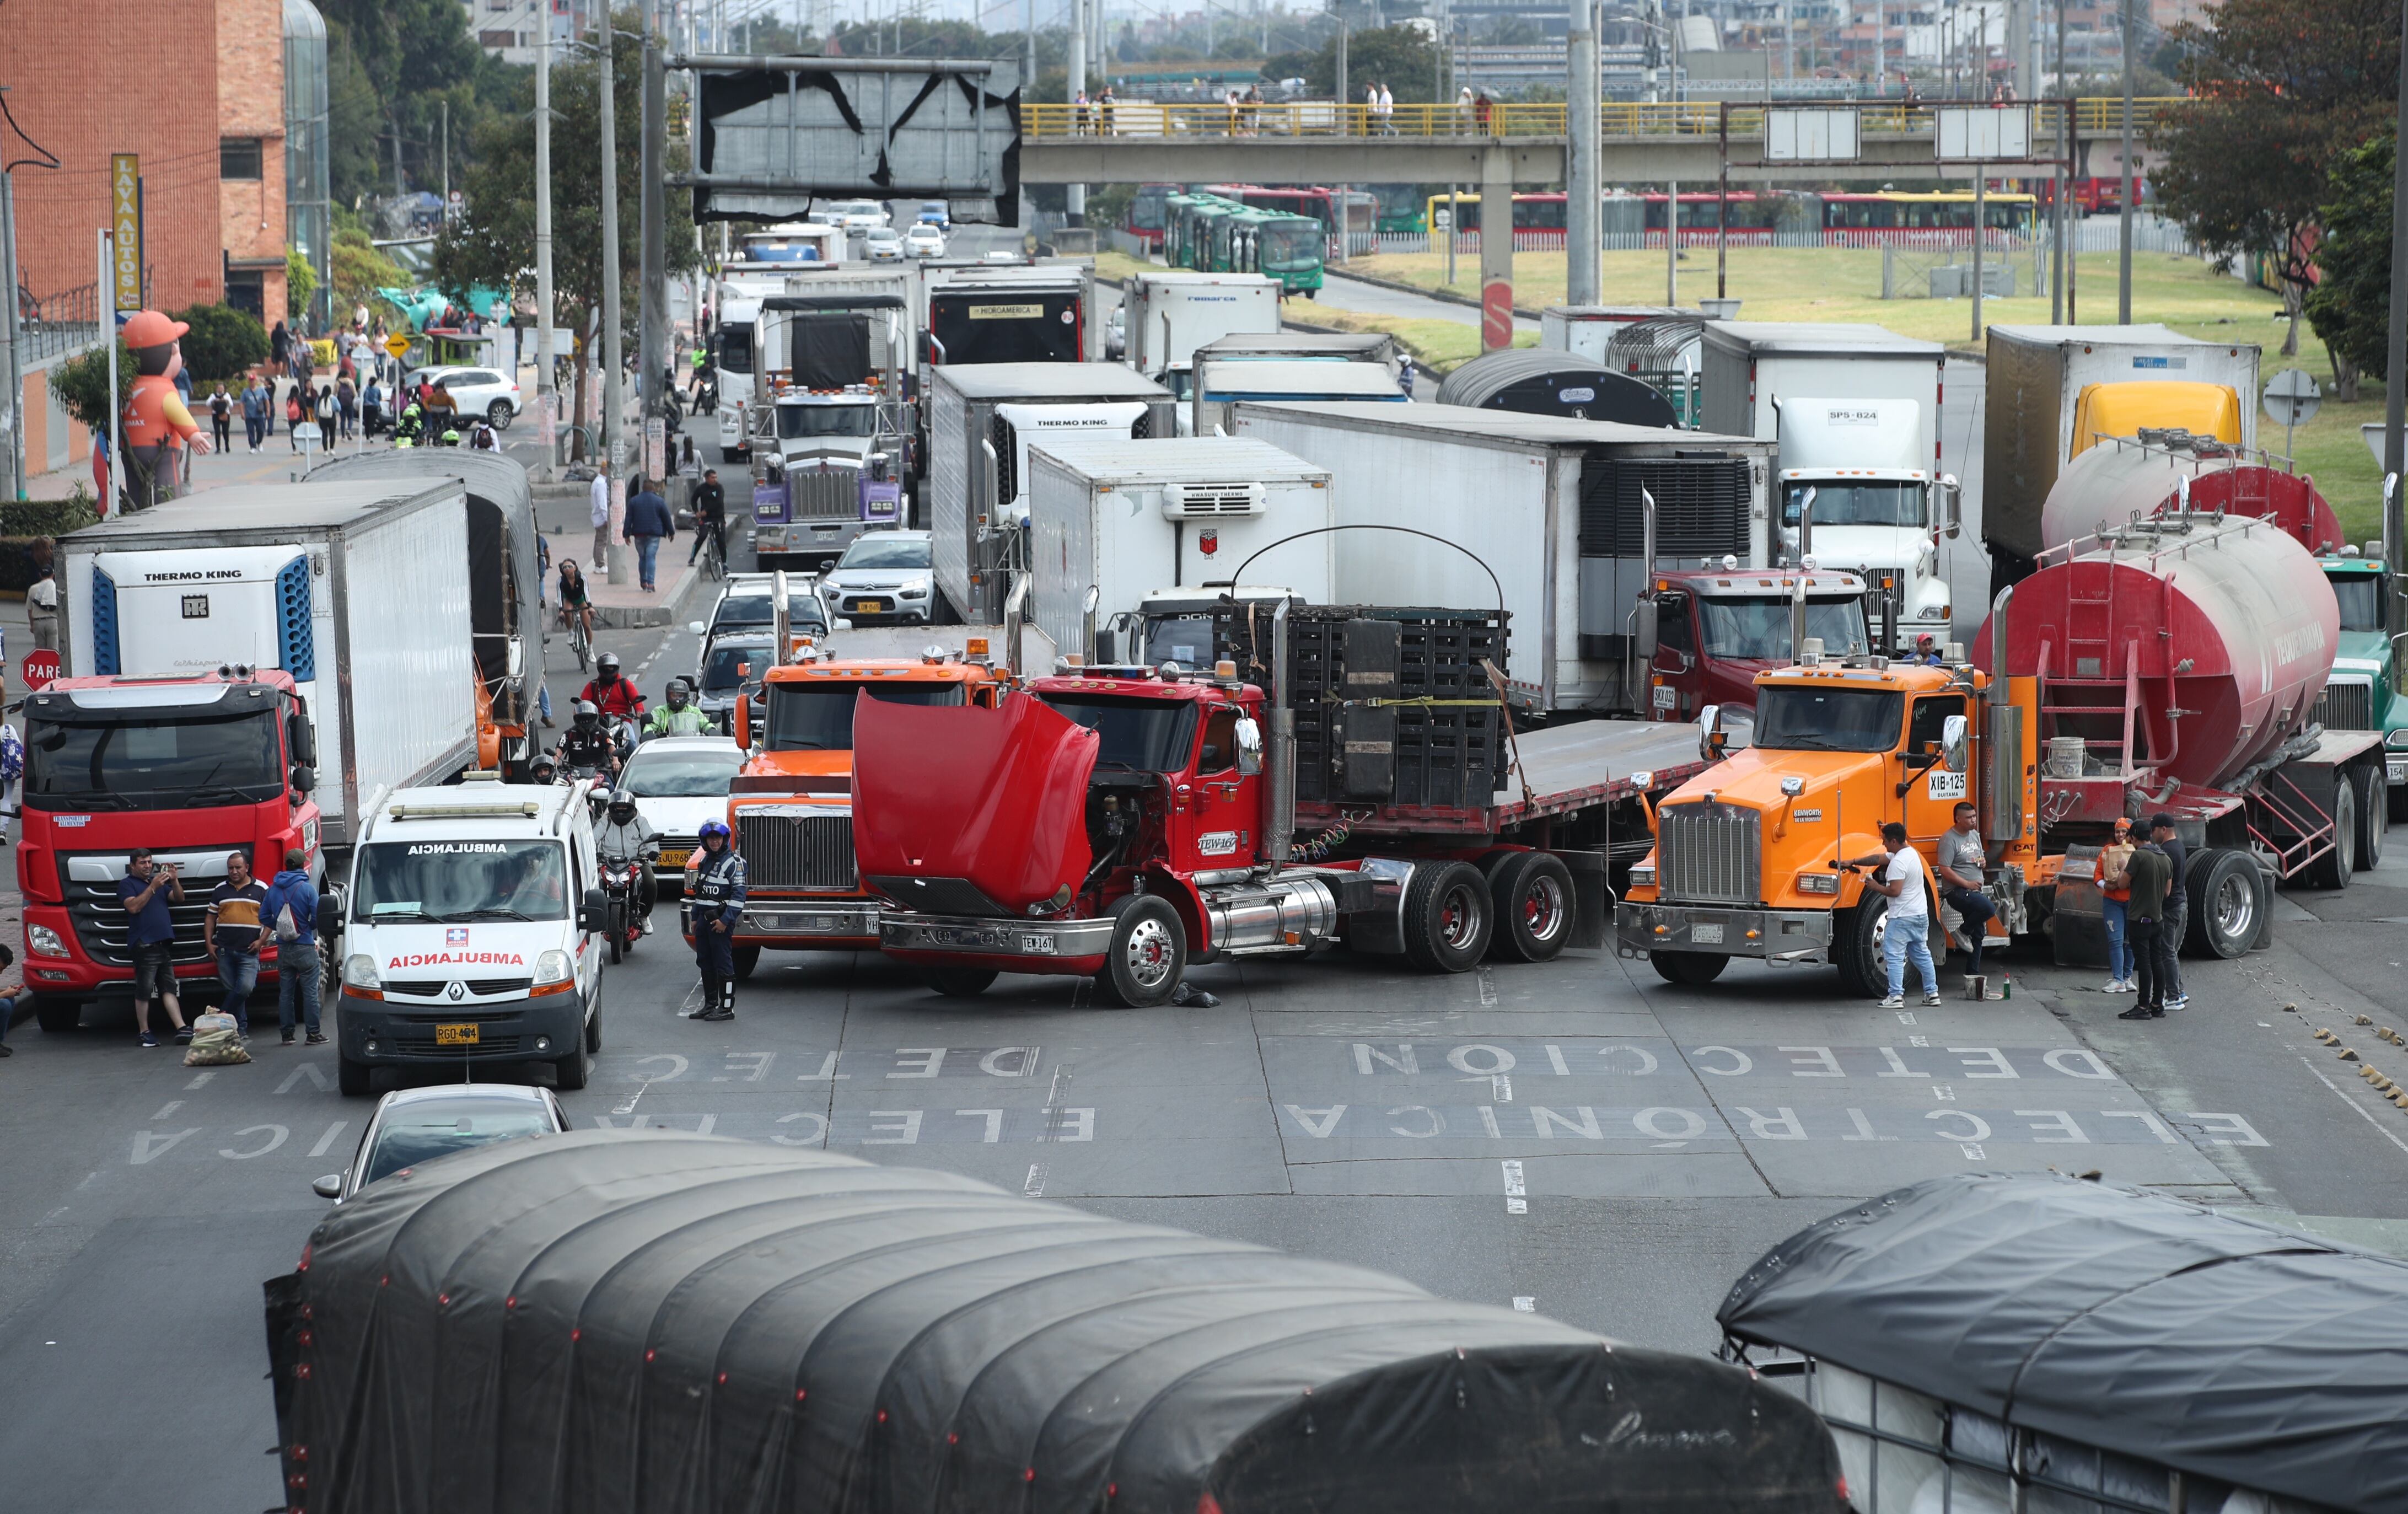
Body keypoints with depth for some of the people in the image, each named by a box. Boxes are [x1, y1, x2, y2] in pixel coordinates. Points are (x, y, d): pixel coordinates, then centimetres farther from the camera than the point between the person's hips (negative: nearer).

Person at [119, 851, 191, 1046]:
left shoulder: (159, 882, 22)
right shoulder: (127, 884, 2)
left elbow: (179, 899, 14)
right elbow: (133, 907, -15)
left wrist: (175, 881, -3)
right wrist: (153, 888, -19)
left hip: (163, 942, 7)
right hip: (144, 944, -7)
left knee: (169, 988, 3)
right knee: (144, 991, -5)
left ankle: (181, 1029, -3)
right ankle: (145, 1033, -1)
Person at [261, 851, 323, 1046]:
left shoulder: (273, 889, 4)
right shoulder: (307, 888, -10)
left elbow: (264, 916, 7)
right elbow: (317, 917, -12)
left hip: (283, 948, 4)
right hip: (304, 947, -4)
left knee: (285, 992, 9)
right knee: (310, 991, 0)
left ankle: (287, 1033, 10)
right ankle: (313, 1034, 0)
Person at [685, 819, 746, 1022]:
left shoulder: (733, 862, -9)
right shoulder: (704, 861, 16)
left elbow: (739, 894, -15)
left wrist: (726, 920, -19)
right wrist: (694, 918, 18)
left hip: (721, 919, -8)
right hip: (704, 919, 8)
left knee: (723, 965, -7)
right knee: (705, 963, 11)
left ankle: (727, 1007, -4)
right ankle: (710, 1004, 19)